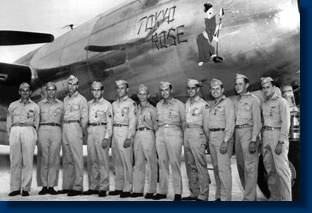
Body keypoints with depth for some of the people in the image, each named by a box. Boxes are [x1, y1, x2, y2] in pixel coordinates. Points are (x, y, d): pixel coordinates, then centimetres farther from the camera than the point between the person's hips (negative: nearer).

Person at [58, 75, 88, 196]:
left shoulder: (81, 99, -2)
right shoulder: (65, 99, 19)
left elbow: (84, 118, -5)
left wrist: (79, 130, 0)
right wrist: (65, 127, 10)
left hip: (75, 127, -7)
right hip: (65, 128, 7)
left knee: (77, 158, -8)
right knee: (66, 159, 9)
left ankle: (77, 187, -7)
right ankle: (67, 186, 15)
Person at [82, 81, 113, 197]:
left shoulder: (107, 104, 2)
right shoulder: (89, 104, 16)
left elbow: (109, 123, -2)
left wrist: (107, 137, -12)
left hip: (101, 131, -5)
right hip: (90, 131, 5)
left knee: (103, 160, -5)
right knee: (92, 161, 6)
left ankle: (103, 188, -1)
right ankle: (93, 187, 12)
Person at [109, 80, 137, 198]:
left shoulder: (131, 103, -2)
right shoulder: (114, 104, 19)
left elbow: (132, 121, -9)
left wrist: (129, 137, -16)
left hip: (125, 132, -7)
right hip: (115, 133, 7)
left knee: (126, 162, -7)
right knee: (117, 162, 9)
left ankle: (127, 188, -3)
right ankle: (118, 187, 16)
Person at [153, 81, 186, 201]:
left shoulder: (179, 104, 5)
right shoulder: (158, 105, 16)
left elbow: (184, 122, 5)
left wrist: (183, 137, -1)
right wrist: (158, 130, 11)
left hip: (174, 134, -4)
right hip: (160, 134, 4)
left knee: (175, 163, -8)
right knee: (162, 163, 4)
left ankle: (178, 192, -4)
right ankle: (162, 191, 10)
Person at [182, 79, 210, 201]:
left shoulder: (203, 104, -3)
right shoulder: (186, 104, 16)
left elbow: (206, 124, -3)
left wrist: (206, 139, -2)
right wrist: (184, 134, 8)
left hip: (197, 134, -7)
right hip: (186, 133, 7)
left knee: (200, 165, -8)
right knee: (190, 165, 9)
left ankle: (203, 196, -5)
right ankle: (194, 193, 17)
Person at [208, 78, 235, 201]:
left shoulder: (227, 103, -5)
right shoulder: (213, 105, 20)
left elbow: (230, 123, -13)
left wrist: (225, 141, -21)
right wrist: (208, 139, 10)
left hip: (223, 136, -8)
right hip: (212, 136, 8)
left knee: (223, 168, -11)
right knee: (216, 168, 10)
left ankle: (225, 198, -9)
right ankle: (218, 195, 17)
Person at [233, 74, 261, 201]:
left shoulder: (253, 99, -1)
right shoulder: (235, 101, 18)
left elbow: (257, 121, -8)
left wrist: (253, 140, -16)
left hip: (248, 132, -7)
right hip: (237, 133, 7)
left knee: (249, 166, -9)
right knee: (241, 165, 8)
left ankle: (249, 198, -8)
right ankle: (252, 195, 17)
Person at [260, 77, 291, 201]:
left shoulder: (281, 101, -1)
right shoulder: (264, 104, 19)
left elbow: (286, 122, -10)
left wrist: (281, 142, -18)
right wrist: (262, 141, 8)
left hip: (278, 135, -6)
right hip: (266, 136, 7)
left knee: (281, 169, -10)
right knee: (270, 169, 8)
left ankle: (286, 198, -7)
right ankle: (274, 196, 16)